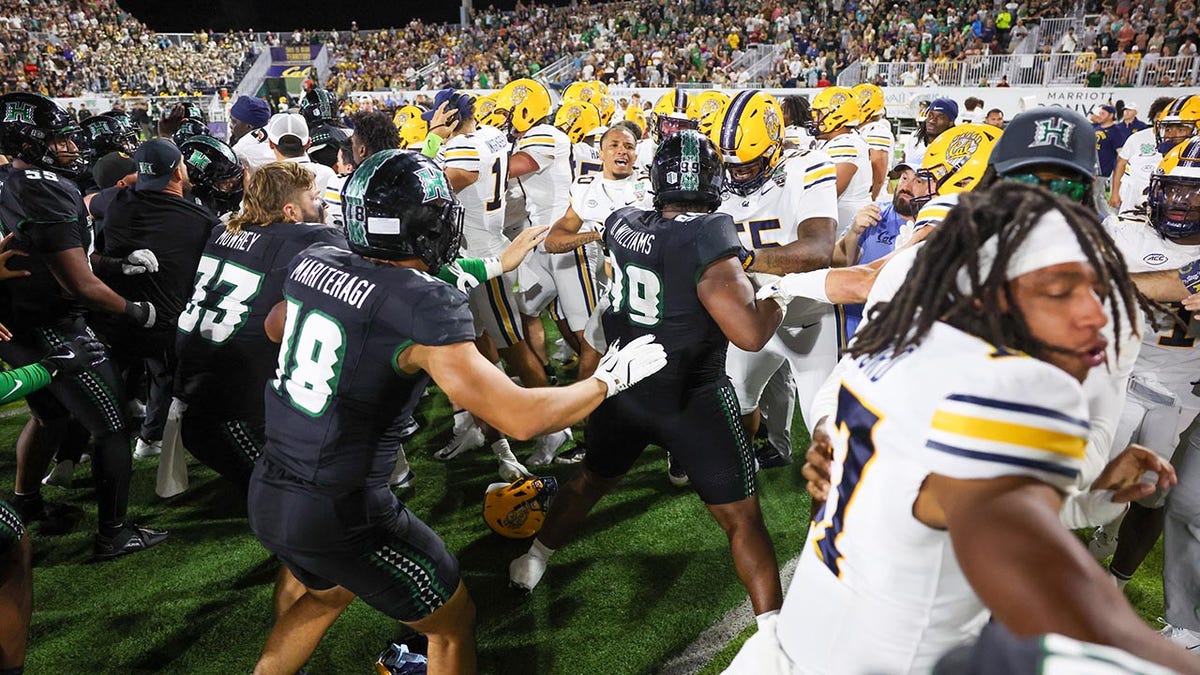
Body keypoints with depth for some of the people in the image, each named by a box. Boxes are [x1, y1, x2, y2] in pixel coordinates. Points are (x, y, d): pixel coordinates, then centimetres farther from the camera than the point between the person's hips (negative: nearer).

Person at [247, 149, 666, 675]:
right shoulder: (424, 306, -23)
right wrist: (609, 378, -11)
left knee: (329, 592, 36)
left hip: (268, 493, 7)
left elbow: (275, 327, 20)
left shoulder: (312, 262, -2)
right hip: (341, 513, -7)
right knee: (453, 623, 17)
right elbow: (520, 418, -26)